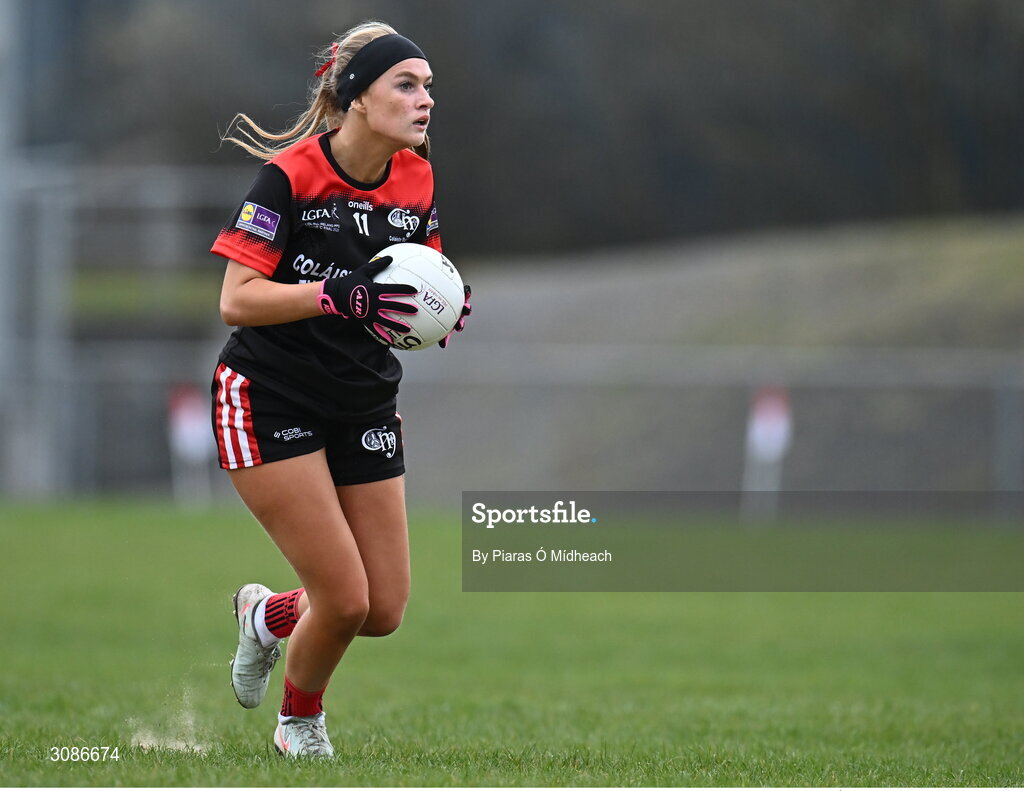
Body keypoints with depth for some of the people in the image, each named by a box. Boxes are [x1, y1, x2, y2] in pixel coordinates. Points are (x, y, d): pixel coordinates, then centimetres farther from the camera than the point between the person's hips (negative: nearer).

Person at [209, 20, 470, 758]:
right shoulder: (289, 174, -18)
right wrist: (340, 296, -35)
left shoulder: (417, 180, -1)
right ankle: (300, 722, 21)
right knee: (345, 600, -10)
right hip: (272, 402, -6)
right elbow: (236, 301, -23)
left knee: (385, 612, 3)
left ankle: (268, 615, 35)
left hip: (365, 406, 6)